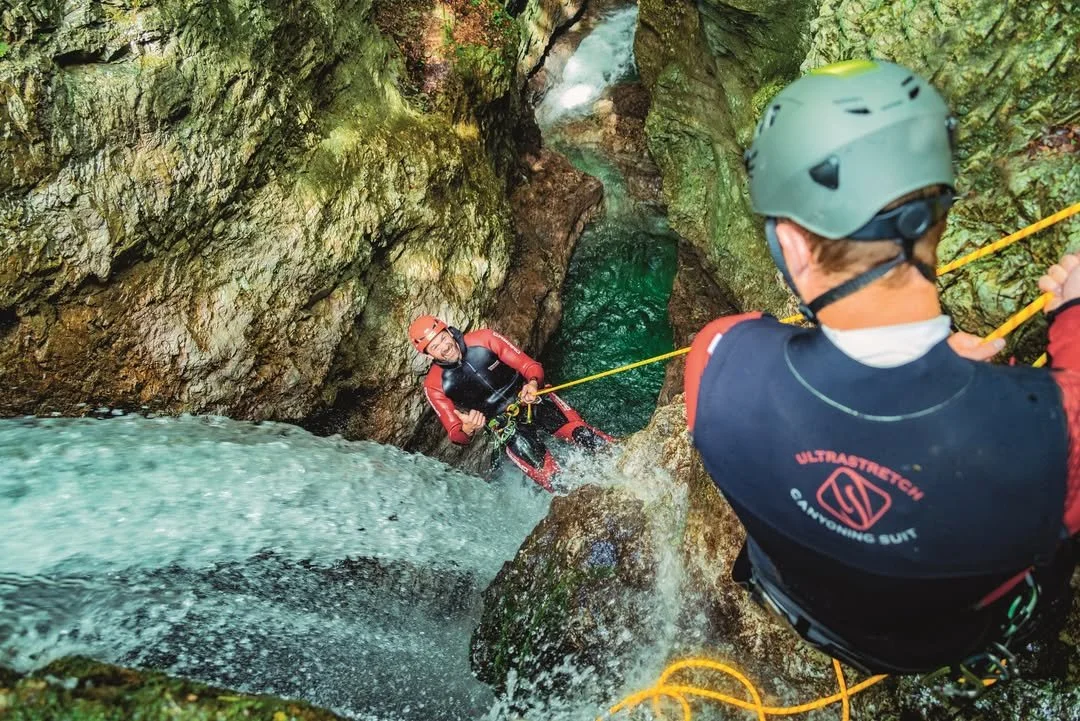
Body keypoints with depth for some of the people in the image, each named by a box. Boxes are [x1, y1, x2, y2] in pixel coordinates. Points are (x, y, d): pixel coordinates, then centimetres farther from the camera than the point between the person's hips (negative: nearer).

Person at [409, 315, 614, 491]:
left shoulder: (483, 339, -13)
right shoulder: (435, 386, -12)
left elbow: (531, 366, -8)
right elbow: (456, 436, -7)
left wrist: (533, 383, -31)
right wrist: (467, 429, -31)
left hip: (534, 401, 0)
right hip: (502, 424, 0)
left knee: (582, 433, -17)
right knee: (541, 469, -20)